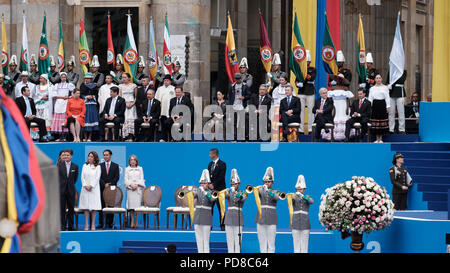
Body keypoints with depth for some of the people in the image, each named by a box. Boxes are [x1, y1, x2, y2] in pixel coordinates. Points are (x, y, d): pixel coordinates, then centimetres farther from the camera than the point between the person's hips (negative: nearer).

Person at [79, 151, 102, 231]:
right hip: (85, 188, 2)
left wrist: (91, 186, -13)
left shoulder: (97, 167, 5)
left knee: (94, 206, -4)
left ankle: (93, 224, 0)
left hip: (94, 188, -2)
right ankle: (86, 224, 0)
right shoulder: (84, 166, 13)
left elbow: (97, 178, -2)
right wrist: (85, 185, -7)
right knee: (86, 206, -2)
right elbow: (82, 177, 7)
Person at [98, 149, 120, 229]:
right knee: (101, 206, -3)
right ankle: (101, 223, -1)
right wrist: (104, 184, -12)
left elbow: (117, 177, 1)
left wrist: (110, 184, -11)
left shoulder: (116, 166, 8)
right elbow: (99, 177, 2)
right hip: (102, 189, 1)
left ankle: (109, 223, 1)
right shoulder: (100, 166, 10)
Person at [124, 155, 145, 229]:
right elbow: (126, 179, 4)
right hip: (130, 188, 0)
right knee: (131, 206, -5)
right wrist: (131, 185, -11)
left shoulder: (140, 169, 11)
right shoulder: (127, 169, 11)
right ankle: (132, 221, -2)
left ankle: (136, 222, -6)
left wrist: (137, 185, -10)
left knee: (137, 205, -7)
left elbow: (141, 179, 6)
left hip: (138, 188, 0)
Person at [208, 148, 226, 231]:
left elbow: (221, 177, -12)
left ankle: (222, 225, 1)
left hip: (219, 189, -6)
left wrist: (214, 185, -16)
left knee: (220, 208, -3)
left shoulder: (222, 164, -6)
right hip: (211, 189, 6)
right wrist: (209, 184, -2)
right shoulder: (210, 164, 15)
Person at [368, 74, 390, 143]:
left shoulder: (385, 87, 6)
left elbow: (387, 98, 3)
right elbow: (370, 98, 9)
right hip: (375, 104, 2)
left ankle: (381, 139, 3)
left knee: (382, 121, -3)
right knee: (375, 122, -1)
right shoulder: (372, 88, 11)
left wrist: (388, 107, -4)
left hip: (382, 104, -2)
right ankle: (377, 139, 7)